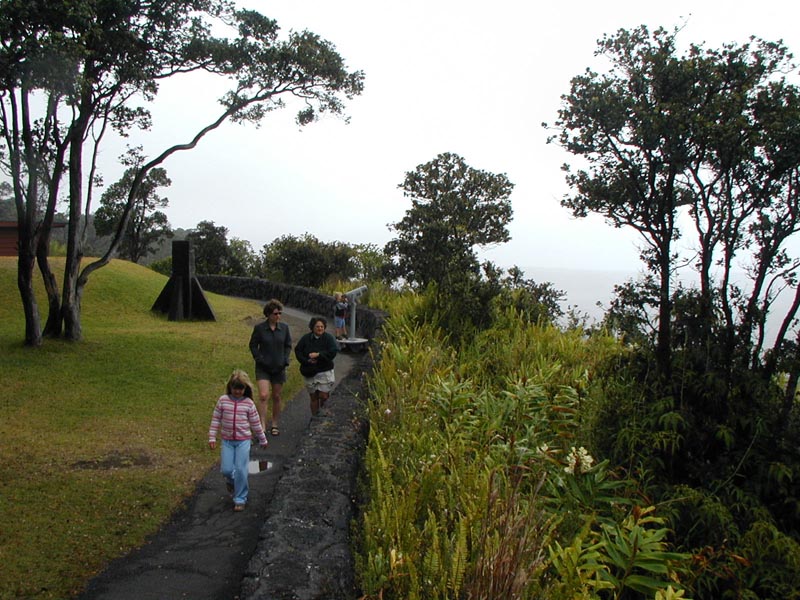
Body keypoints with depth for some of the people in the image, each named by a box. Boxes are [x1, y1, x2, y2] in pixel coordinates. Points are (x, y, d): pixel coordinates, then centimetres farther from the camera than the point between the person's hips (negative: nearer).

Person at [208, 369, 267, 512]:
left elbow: (256, 423, 3)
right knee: (226, 469, -1)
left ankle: (240, 499, 11)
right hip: (227, 441, 1)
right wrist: (212, 437, -1)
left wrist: (263, 440, 10)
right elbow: (216, 419, 2)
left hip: (243, 441, -1)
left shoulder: (248, 403, -5)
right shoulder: (223, 401, -3)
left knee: (241, 470, -3)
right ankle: (230, 480, 37)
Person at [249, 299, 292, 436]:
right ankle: (262, 426, -11)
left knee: (276, 397, 10)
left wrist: (285, 360, -4)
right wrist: (260, 359, -10)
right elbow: (253, 345, 1)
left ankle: (274, 425, 24)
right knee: (263, 396, -15)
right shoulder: (259, 328, -7)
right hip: (263, 368, -3)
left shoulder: (284, 328, 1)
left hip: (279, 368, 3)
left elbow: (288, 346, 9)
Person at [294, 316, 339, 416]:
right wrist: (307, 361, -14)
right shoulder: (306, 338, 0)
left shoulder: (329, 338, -5)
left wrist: (318, 355, -22)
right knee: (313, 397, 8)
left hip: (324, 371, -2)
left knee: (323, 396, -8)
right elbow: (298, 351, 1)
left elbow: (333, 352, -14)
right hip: (310, 372, 2)